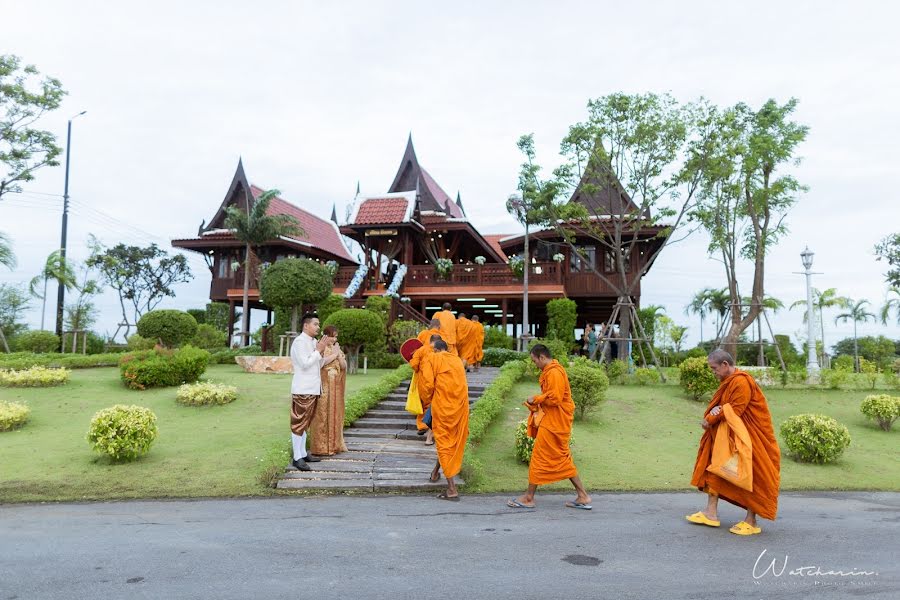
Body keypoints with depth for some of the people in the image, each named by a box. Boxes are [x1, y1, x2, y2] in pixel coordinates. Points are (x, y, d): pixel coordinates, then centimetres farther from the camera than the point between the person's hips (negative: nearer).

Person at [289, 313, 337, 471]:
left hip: (312, 389, 9)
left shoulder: (313, 342, 15)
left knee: (305, 423, 14)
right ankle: (297, 458, -1)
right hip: (302, 390, -9)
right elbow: (305, 364, -19)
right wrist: (318, 350, -12)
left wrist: (322, 350, 7)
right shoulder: (299, 341, -12)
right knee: (299, 423, -4)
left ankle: (303, 454, 22)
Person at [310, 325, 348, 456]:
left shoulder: (336, 349, 14)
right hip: (323, 386, -6)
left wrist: (339, 354, -6)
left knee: (334, 414, 9)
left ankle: (333, 444, 17)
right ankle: (321, 447, 1)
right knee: (322, 414, -5)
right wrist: (334, 354, -14)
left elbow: (344, 366, 6)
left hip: (335, 388, 6)